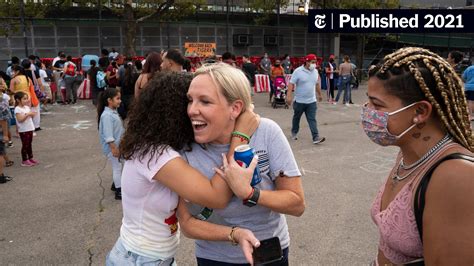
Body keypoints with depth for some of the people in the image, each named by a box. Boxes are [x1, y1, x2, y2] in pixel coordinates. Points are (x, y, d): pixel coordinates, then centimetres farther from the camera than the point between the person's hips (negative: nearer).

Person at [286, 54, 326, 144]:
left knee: (312, 120, -4)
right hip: (299, 101, -3)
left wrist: (319, 94, 24)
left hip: (312, 101, 3)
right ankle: (294, 133, 37)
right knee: (296, 118, 16)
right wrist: (289, 96, -24)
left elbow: (317, 84, 18)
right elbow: (291, 84, -15)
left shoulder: (315, 71, 5)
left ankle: (316, 137, -9)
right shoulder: (298, 71, -12)